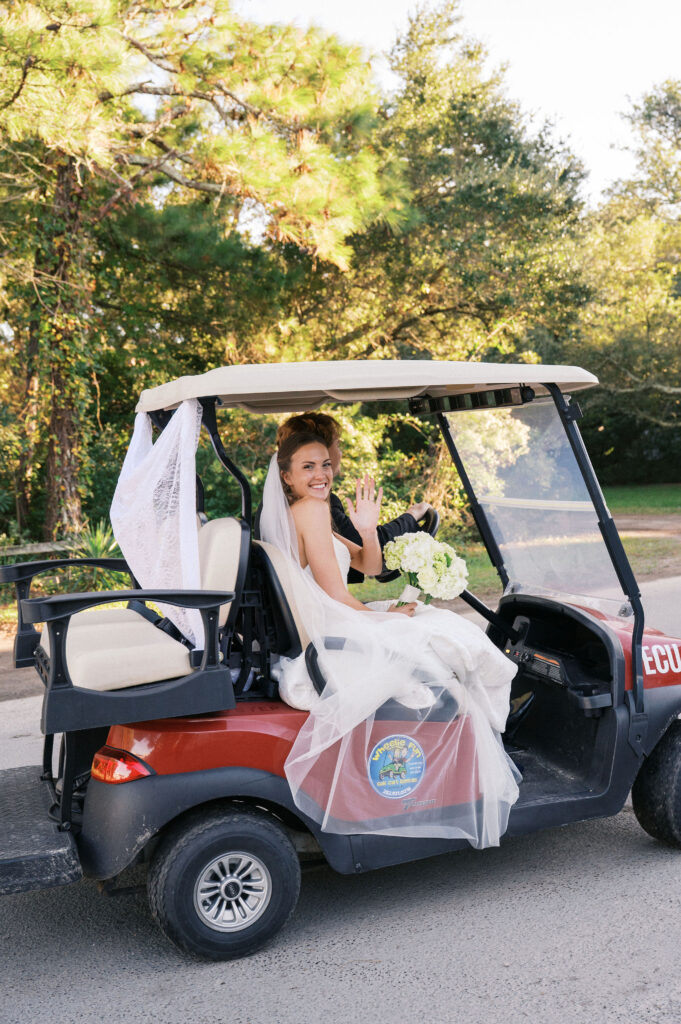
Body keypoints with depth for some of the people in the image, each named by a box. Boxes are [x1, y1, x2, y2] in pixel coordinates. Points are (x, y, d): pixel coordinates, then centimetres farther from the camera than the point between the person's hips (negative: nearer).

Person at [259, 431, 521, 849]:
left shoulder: (292, 515, 16)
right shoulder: (312, 509, -15)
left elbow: (369, 565, 16)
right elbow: (334, 595, -18)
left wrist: (368, 530, -3)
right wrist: (382, 618, -4)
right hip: (328, 647, -10)